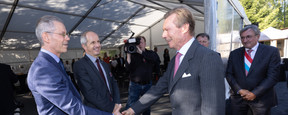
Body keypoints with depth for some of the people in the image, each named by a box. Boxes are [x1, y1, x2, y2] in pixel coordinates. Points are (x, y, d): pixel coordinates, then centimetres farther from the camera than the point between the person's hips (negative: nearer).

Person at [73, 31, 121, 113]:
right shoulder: (79, 65, -16)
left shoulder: (105, 64, 8)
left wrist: (116, 103, -9)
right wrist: (112, 109, -20)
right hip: (96, 111, -6)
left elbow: (114, 83, 6)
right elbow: (90, 93, -22)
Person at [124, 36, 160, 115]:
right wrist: (128, 54, -24)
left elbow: (155, 57, -23)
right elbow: (128, 68, -14)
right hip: (135, 84, -1)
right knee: (130, 106, -4)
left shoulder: (150, 53, 1)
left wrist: (141, 52, -29)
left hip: (148, 84, 2)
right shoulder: (132, 54, -2)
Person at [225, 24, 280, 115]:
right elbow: (229, 74, 2)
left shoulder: (271, 52, -3)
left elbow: (272, 76, -8)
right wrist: (239, 90, -10)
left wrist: (254, 93, -12)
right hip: (238, 97, 2)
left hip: (261, 99, -1)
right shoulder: (234, 54, 3)